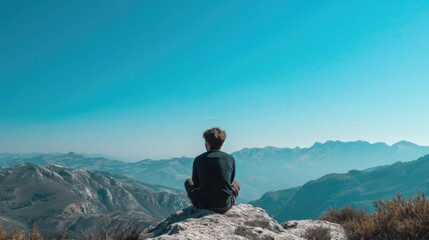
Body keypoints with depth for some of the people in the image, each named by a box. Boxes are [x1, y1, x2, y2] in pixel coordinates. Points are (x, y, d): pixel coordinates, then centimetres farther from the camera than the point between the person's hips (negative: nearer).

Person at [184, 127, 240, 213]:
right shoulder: (230, 158, -3)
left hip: (204, 205, -1)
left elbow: (196, 183, 9)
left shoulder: (198, 159, -5)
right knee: (236, 183, 33)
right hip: (226, 206, 1)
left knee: (188, 182, 26)